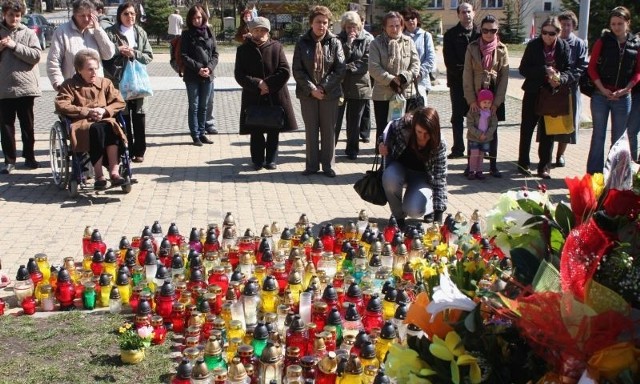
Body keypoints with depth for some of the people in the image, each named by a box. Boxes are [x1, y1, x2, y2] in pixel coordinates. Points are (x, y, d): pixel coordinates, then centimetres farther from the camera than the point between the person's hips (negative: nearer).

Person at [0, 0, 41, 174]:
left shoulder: (28, 33, 3)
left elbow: (36, 55, -8)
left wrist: (14, 46, -12)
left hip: (25, 86, -1)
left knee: (27, 124, 9)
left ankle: (29, 156, 21)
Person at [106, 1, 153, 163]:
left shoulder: (141, 33, 10)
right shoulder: (111, 33, 0)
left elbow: (149, 56, 6)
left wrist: (134, 53, -10)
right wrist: (118, 50, -18)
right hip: (119, 81, -3)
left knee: (139, 116, 6)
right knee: (123, 116, -2)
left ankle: (139, 151, 14)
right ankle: (127, 151, 7)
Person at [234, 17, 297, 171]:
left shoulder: (276, 47, 2)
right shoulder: (243, 50, 3)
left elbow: (285, 71, -4)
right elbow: (239, 75, -3)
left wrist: (269, 84, -14)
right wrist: (258, 84, -16)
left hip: (275, 97, 0)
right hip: (253, 97, 0)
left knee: (273, 130, 7)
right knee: (256, 131, 4)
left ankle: (271, 160, 18)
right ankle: (257, 160, 15)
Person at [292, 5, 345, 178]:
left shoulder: (334, 43, -3)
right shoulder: (302, 43, -2)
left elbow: (340, 70, -6)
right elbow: (297, 70, -4)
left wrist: (323, 88, -13)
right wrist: (312, 89, -12)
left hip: (330, 93, 0)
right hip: (308, 93, 0)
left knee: (328, 130, 7)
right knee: (310, 130, 8)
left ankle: (328, 165, 17)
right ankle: (311, 165, 18)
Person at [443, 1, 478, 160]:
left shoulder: (480, 34, 6)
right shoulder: (451, 34, 1)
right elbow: (449, 60, -6)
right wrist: (462, 72, -15)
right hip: (457, 82, -1)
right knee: (457, 117, 4)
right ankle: (458, 149, 9)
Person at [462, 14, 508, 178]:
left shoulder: (502, 49, 0)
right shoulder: (472, 48, -2)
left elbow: (504, 76, -2)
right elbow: (467, 75, -4)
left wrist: (497, 102, -9)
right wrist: (471, 99, -11)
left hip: (494, 97, 1)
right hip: (475, 97, -1)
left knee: (492, 131, 8)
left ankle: (493, 166, 15)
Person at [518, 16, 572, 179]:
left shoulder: (564, 47, -3)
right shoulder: (533, 45, -7)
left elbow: (568, 70, 1)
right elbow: (523, 69, -9)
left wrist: (560, 79, -21)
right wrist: (544, 70, -23)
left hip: (553, 94, 1)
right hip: (533, 92, -1)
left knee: (548, 132, 6)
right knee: (527, 129, 7)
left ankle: (544, 167, 14)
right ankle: (523, 164, 19)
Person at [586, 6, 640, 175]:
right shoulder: (602, 42, 0)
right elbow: (592, 68, -2)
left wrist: (625, 90, -9)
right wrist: (602, 89, -11)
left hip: (623, 97, 1)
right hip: (600, 95, -1)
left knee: (618, 138, 9)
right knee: (598, 135, 4)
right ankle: (594, 173, 8)